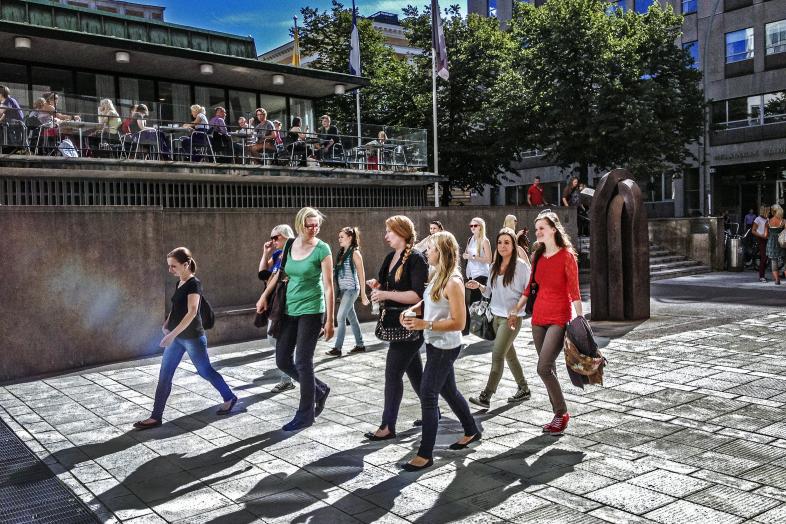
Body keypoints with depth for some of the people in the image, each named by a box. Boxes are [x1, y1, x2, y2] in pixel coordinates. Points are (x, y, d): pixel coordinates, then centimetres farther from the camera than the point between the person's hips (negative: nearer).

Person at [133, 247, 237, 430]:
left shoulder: (194, 284, -16)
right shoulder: (179, 283, 9)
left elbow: (192, 312, -25)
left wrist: (172, 334, -28)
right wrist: (167, 323, 5)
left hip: (192, 337, -8)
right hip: (177, 337, 8)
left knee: (205, 371, 6)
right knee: (164, 376, 5)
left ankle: (230, 398, 27)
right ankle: (156, 416, 10)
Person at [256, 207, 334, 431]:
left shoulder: (322, 249, -11)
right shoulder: (290, 245, 4)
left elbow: (328, 286, -11)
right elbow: (279, 272, 19)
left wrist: (329, 320, -14)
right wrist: (264, 296, 16)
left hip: (311, 310, -6)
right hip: (289, 309, 6)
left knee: (303, 362, -3)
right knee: (283, 361, 8)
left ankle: (305, 414, 12)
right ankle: (319, 389, 28)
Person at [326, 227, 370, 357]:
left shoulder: (355, 253, -9)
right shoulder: (341, 252, 11)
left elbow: (361, 274, -9)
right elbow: (337, 271, 14)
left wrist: (363, 294, -9)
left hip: (351, 289, -7)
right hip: (343, 289, 7)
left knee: (340, 317, -9)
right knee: (352, 318, 12)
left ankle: (338, 348, -5)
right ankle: (360, 345, 21)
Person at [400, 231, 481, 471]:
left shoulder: (453, 282, -21)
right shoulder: (436, 276, 6)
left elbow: (459, 323, -22)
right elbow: (428, 301, 21)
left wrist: (424, 324, -25)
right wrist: (413, 309, 0)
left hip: (445, 347, -9)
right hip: (435, 344, 9)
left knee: (428, 395, -6)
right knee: (448, 390, 21)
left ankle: (426, 454, 3)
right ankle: (471, 431, 41)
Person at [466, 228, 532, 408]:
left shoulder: (521, 265, -9)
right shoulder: (494, 266, 9)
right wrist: (479, 286, -3)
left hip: (512, 318, -7)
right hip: (496, 316, 7)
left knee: (497, 356, -10)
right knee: (509, 354, 15)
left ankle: (486, 396, -8)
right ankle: (524, 390, 30)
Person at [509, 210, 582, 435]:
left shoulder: (566, 256, -7)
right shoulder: (538, 256, 11)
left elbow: (574, 291, -9)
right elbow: (530, 286, 19)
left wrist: (580, 319, -13)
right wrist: (516, 310, 20)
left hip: (559, 318, -7)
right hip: (539, 317, 7)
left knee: (544, 368, -14)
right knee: (549, 369, 9)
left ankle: (562, 413, 4)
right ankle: (558, 415, 19)